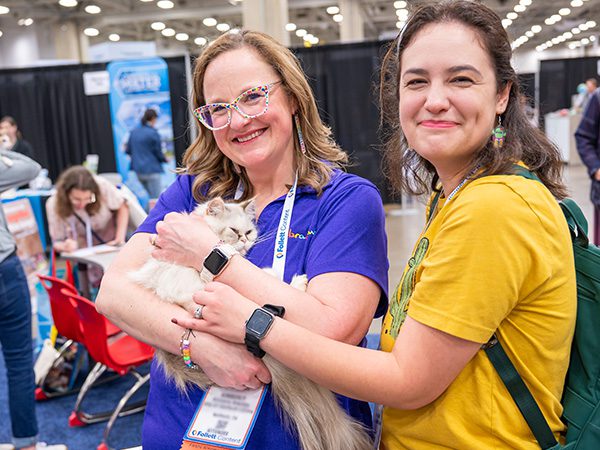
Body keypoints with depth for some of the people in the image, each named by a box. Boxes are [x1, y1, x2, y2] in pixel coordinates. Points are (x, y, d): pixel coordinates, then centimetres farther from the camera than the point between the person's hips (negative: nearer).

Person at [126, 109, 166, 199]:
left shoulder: (133, 131, 6)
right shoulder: (153, 133, -12)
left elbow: (128, 150, 10)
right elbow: (158, 153, -6)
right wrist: (165, 159, 13)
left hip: (138, 170, 7)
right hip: (152, 170, -7)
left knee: (153, 197, 19)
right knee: (157, 199, -3)